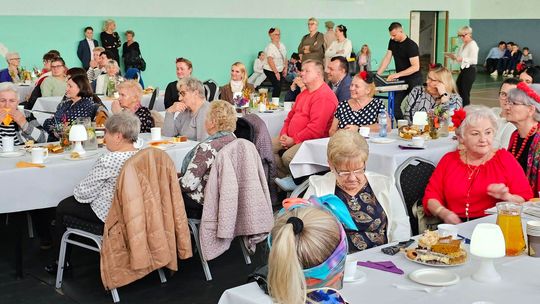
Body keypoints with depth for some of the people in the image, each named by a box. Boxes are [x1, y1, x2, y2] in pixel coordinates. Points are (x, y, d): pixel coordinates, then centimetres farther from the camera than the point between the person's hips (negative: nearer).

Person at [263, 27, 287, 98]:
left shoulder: (282, 45, 5)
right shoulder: (270, 47, -16)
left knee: (278, 87, 4)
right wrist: (276, 72, -23)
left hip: (280, 70, 7)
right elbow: (270, 61, -21)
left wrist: (285, 68, 5)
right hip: (270, 70, -7)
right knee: (277, 87, -15)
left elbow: (285, 58, 12)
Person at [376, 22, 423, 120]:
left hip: (414, 80, -7)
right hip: (401, 80, 7)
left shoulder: (411, 45, -18)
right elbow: (387, 58, 6)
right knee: (394, 104, -2)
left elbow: (416, 67, -23)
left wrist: (398, 74, -29)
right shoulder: (392, 42, 5)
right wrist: (378, 74, -6)